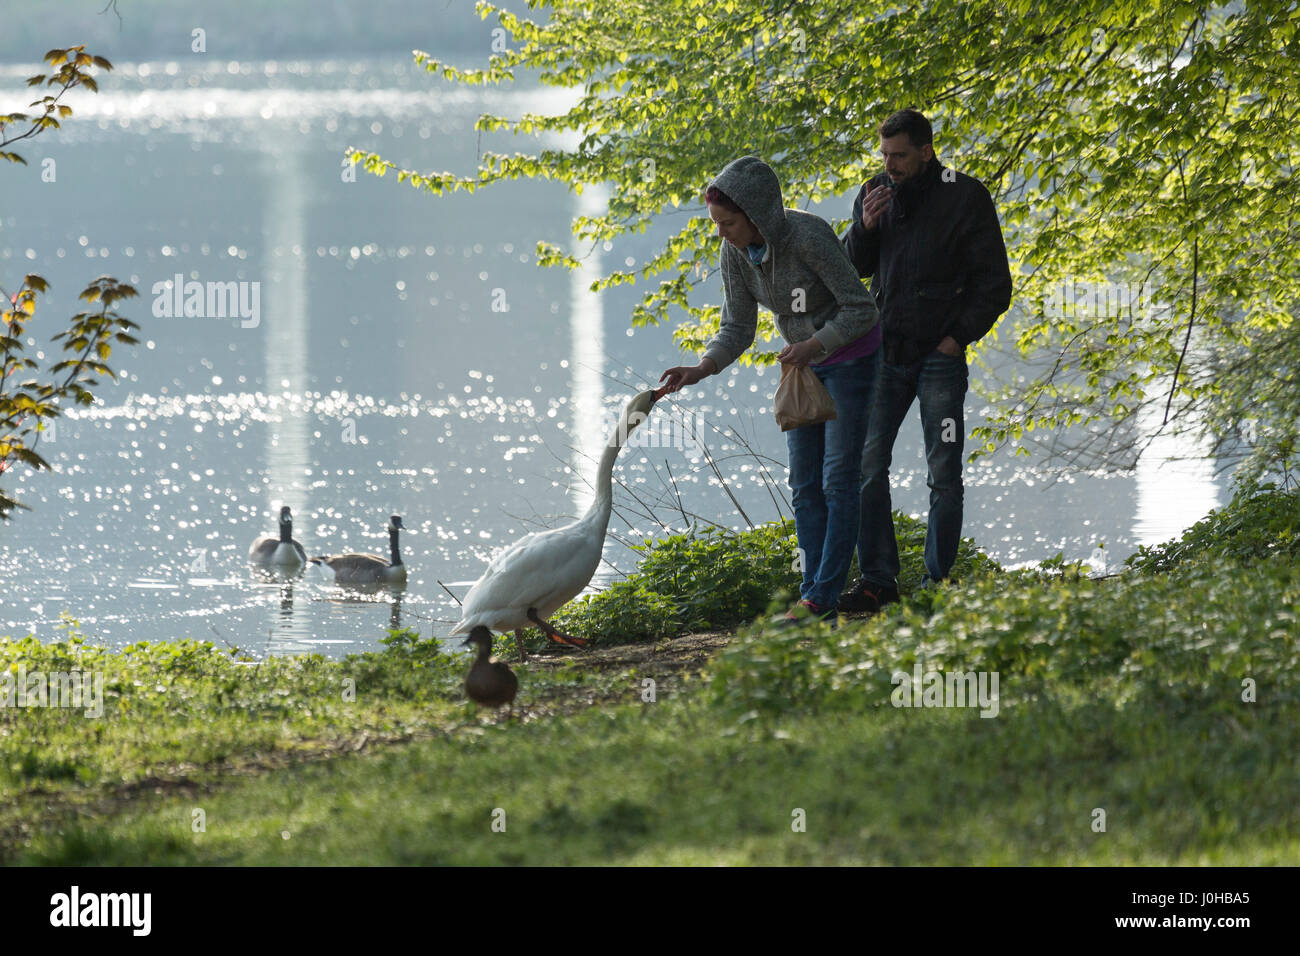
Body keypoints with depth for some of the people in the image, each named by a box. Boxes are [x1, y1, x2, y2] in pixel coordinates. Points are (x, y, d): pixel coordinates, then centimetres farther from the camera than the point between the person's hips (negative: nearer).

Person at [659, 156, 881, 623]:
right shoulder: (736, 253, -10)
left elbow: (861, 309, -22)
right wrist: (701, 369, -20)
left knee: (838, 478, -9)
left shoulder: (809, 237, -29)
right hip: (804, 361, 7)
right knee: (804, 483, 2)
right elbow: (737, 330, -3)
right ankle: (813, 594, 3)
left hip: (851, 355, -7)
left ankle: (823, 597, -10)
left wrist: (814, 345, -32)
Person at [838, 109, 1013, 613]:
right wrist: (865, 228, -7)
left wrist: (960, 336, -9)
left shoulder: (965, 198, -5)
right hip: (886, 353, 4)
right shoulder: (875, 194, 8)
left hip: (940, 357, -4)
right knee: (866, 464, -3)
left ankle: (938, 581, 5)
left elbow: (994, 283, -2)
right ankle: (877, 578, 2)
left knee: (943, 473, -1)